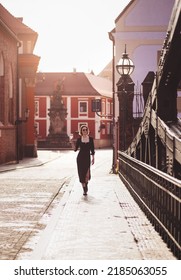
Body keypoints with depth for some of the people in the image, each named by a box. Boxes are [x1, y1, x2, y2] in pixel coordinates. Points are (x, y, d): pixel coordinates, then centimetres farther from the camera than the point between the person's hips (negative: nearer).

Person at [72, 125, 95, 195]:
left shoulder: (90, 139, 3)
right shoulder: (79, 139, 2)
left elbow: (92, 150, 6)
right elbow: (75, 149, -1)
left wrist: (93, 158, 1)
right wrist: (72, 143, -17)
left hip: (87, 157, 0)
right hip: (80, 157, 0)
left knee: (87, 173, -13)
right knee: (81, 173, 1)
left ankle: (86, 184, 17)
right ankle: (84, 189, 13)